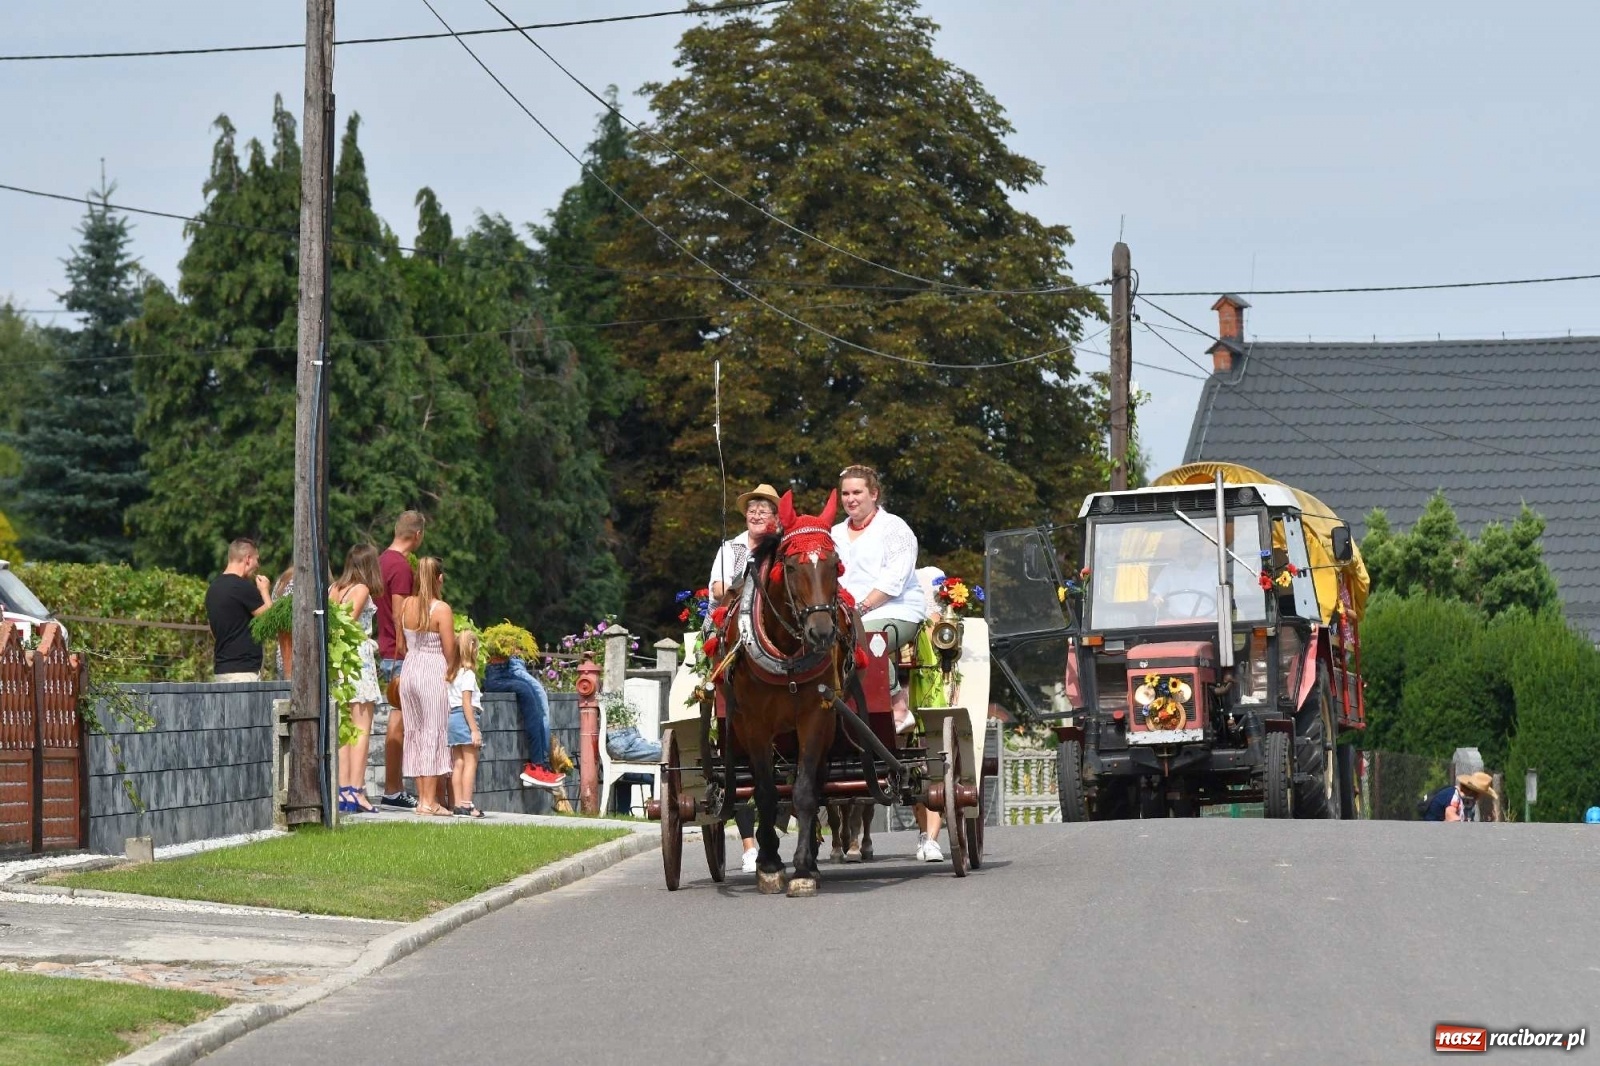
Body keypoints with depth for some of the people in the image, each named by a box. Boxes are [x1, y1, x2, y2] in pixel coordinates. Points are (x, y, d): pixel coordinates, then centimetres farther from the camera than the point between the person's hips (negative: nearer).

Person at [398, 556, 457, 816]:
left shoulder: (406, 605, 3)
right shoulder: (441, 609, -12)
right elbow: (449, 649, -10)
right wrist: (449, 670, 7)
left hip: (409, 669, 5)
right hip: (433, 673, -5)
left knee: (414, 733, 11)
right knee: (434, 734, -1)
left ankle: (422, 797, 14)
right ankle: (430, 801, -2)